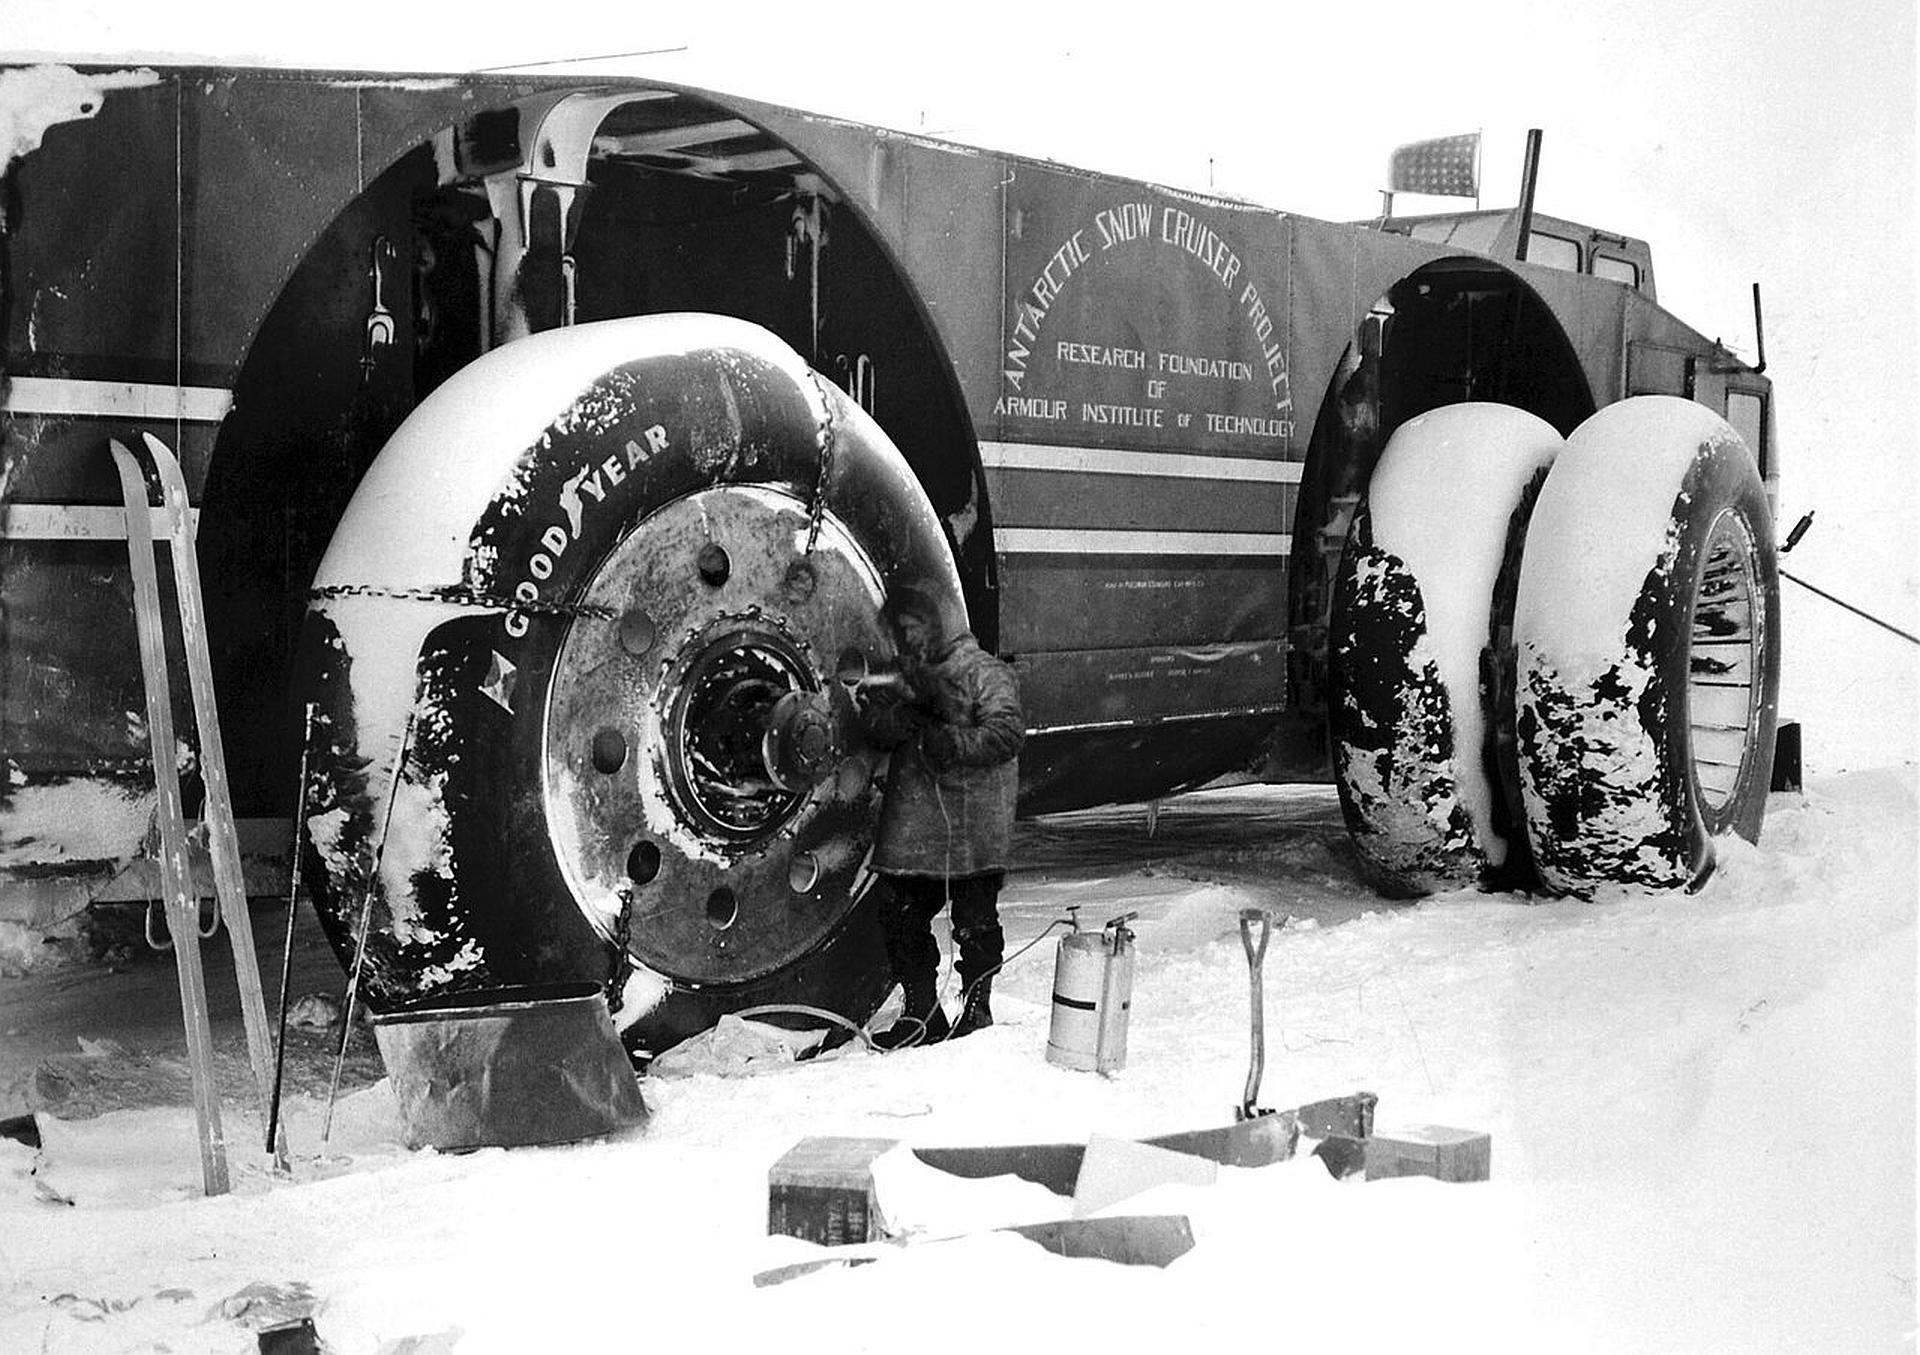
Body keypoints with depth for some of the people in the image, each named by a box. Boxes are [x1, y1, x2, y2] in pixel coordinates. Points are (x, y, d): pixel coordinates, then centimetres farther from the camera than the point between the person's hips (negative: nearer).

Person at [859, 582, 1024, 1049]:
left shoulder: (983, 671, -3)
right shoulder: (904, 676, 17)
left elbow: (1006, 734, -14)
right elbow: (877, 725, 1)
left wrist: (950, 741, -19)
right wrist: (913, 707, -15)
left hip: (974, 826, -6)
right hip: (913, 828, 6)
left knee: (974, 923, 2)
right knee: (903, 920, 7)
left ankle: (976, 1010, 17)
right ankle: (921, 1014, 19)